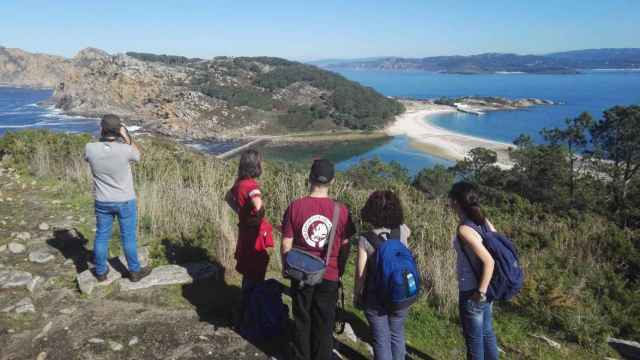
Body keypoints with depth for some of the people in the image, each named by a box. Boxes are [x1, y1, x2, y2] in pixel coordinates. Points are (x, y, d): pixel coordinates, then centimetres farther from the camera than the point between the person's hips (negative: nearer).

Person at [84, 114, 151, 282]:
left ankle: (101, 272, 31)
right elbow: (137, 156, 1)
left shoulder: (90, 148, -17)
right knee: (128, 237, 11)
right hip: (125, 201, -2)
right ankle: (134, 271, 25)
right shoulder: (126, 149, -24)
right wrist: (127, 137, 2)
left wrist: (101, 138, 5)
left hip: (102, 202, 3)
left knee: (102, 236, 16)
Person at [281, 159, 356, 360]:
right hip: (329, 277, 0)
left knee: (302, 320, 19)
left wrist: (286, 268, 9)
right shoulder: (341, 211, -12)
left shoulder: (295, 207, -13)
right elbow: (345, 248, -4)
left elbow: (286, 245, -8)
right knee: (324, 323, 16)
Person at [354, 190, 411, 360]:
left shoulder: (365, 239, -18)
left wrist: (356, 295, 3)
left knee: (381, 341, 11)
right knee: (397, 336, 22)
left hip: (375, 298, -3)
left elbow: (360, 273, -11)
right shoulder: (402, 231, -9)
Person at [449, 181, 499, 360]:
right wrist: (484, 288, 10)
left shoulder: (464, 229, -23)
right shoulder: (484, 221, 0)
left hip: (472, 293, -7)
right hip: (487, 288, 7)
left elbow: (489, 261, -28)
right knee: (487, 333, 22)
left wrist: (480, 292, -18)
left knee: (474, 339, 10)